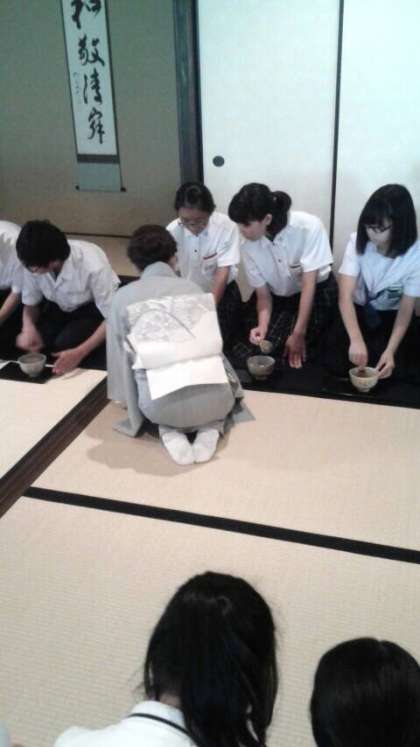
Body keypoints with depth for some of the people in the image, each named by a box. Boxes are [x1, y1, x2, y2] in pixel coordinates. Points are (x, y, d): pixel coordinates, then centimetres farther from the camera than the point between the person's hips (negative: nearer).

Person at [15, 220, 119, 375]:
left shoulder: (93, 267, -37)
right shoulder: (34, 263, -23)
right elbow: (31, 304, -5)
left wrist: (79, 352, -40)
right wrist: (29, 328, -28)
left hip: (92, 309, -4)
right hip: (58, 307, 4)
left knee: (64, 344, -27)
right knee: (30, 344, -19)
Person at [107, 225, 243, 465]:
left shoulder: (123, 297, 6)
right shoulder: (192, 288, 11)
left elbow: (119, 353, 12)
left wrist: (125, 398, 30)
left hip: (161, 403, 0)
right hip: (211, 396, 1)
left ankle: (169, 429, 5)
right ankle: (210, 427, 7)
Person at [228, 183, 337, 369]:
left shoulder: (308, 227, -28)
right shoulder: (248, 246, -17)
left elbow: (309, 284, -24)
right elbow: (263, 294, -8)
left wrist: (299, 334, -24)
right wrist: (262, 327, -27)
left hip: (317, 292, -3)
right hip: (278, 297, 4)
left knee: (294, 355, -18)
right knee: (258, 344, -14)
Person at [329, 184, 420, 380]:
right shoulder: (357, 241, -21)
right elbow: (346, 296, -29)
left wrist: (390, 351, -33)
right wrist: (356, 339, -45)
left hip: (392, 316, 0)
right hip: (359, 310, 1)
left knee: (392, 370, -20)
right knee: (338, 365, -18)